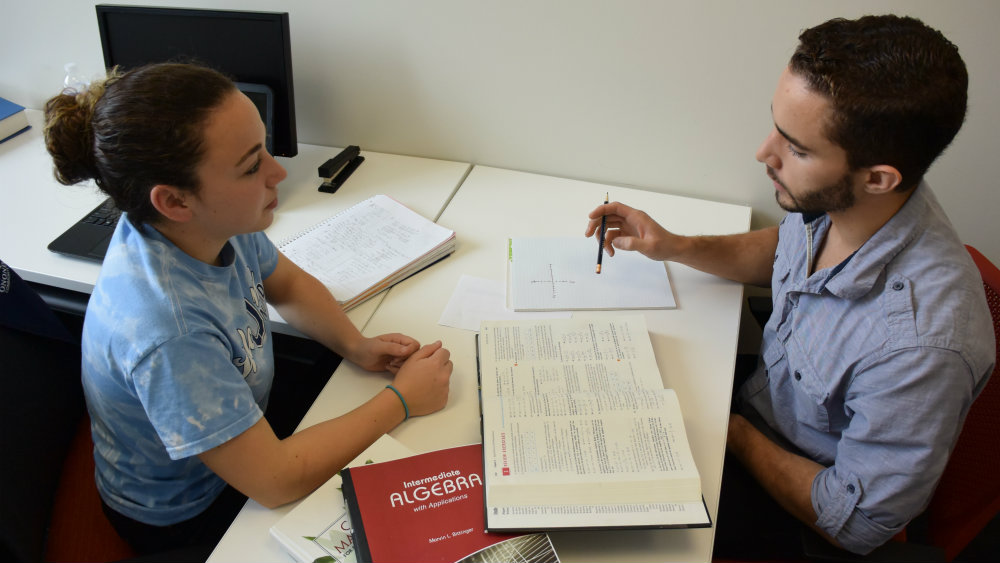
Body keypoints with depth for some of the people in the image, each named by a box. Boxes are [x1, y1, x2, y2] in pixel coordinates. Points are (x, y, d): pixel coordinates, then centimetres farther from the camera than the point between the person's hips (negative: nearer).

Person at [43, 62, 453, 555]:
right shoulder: (166, 329, -41)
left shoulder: (214, 221, -18)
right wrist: (402, 400, -25)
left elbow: (288, 284, 3)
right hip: (186, 513, -6)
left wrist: (355, 345, -14)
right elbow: (276, 482, -33)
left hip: (242, 434, 6)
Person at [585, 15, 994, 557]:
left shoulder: (921, 342, -39)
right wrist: (675, 245, -5)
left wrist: (735, 434, -15)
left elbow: (857, 524, -24)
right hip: (755, 399, 6)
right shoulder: (827, 198, -19)